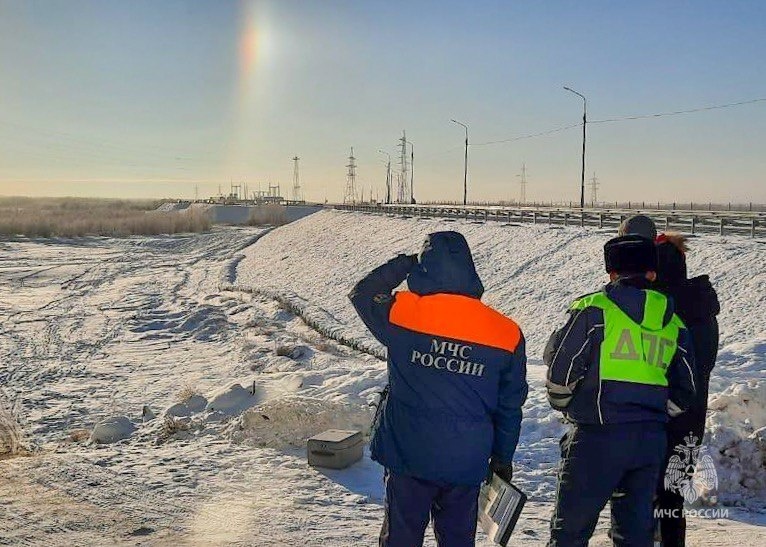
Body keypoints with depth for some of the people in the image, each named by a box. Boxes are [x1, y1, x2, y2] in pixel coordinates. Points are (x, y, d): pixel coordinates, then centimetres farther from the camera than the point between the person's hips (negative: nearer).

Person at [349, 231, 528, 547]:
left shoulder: (401, 314, -14)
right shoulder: (507, 334, -6)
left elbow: (363, 292, 8)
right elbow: (510, 407, 3)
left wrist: (406, 264, 11)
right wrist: (503, 458, 15)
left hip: (408, 456, -1)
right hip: (466, 462, 2)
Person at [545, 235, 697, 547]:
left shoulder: (594, 308, -6)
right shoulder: (672, 321, 11)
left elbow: (560, 368, -8)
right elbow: (683, 393, 14)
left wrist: (562, 404, 11)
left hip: (597, 437, -5)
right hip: (651, 441, 5)